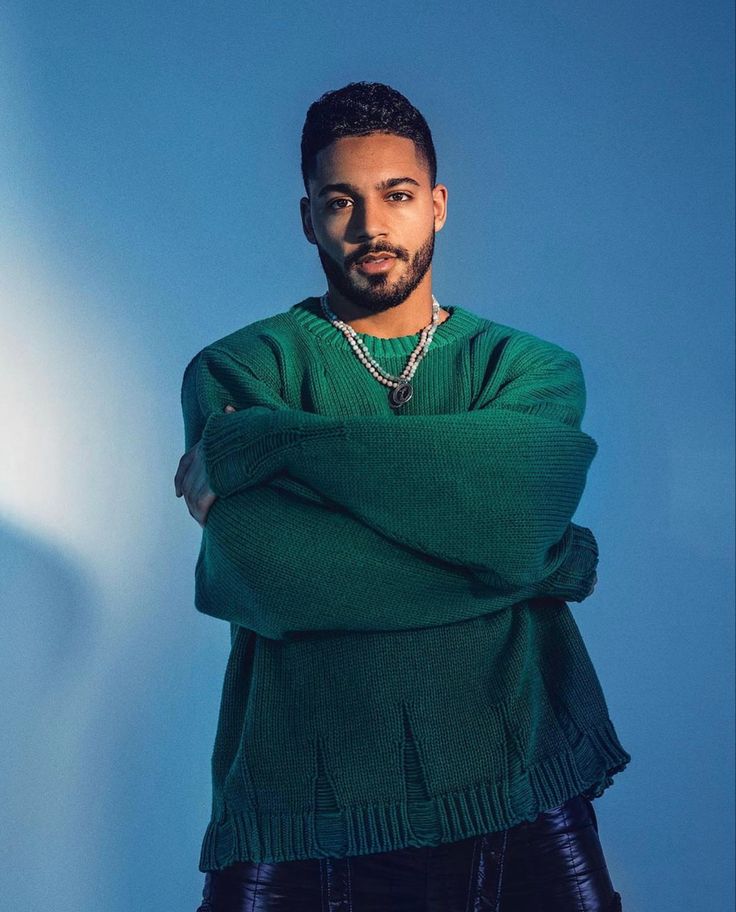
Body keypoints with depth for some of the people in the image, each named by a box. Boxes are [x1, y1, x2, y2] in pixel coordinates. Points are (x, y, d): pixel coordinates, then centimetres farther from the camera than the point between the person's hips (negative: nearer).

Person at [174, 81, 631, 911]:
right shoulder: (237, 370, -1)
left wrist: (266, 442, -16)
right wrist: (555, 559, -11)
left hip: (520, 804, 2)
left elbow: (510, 506, -18)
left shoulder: (531, 368, 4)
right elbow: (258, 570, -18)